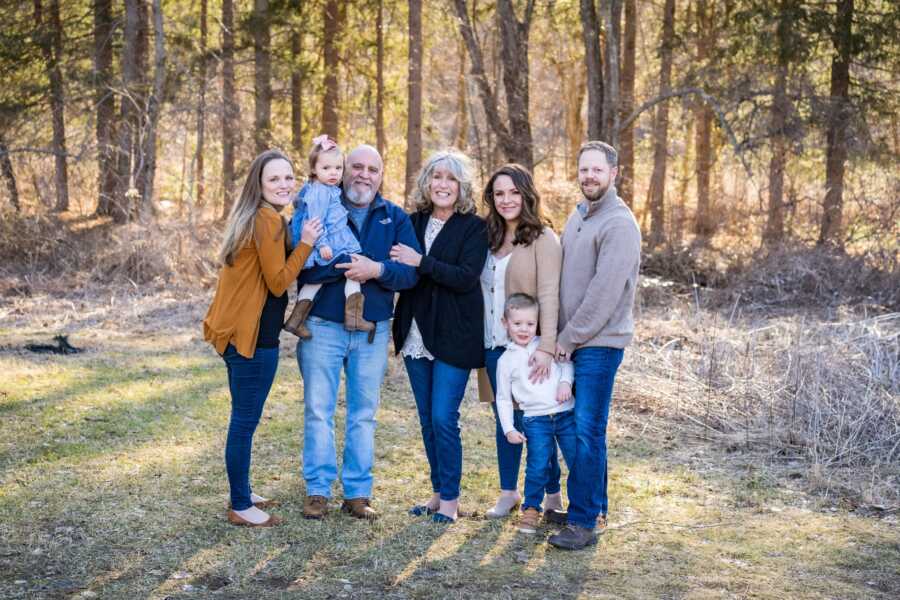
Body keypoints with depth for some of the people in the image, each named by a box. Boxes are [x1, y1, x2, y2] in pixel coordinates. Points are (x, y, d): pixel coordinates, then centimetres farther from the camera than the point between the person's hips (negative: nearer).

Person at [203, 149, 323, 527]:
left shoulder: (252, 217, 14)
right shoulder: (269, 220, -15)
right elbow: (279, 282, -15)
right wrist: (306, 244, -13)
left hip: (237, 331, 10)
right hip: (253, 337, -10)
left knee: (243, 418, 18)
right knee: (246, 420, -2)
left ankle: (242, 493, 29)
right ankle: (240, 507, 6)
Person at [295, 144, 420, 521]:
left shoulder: (395, 218, 7)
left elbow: (411, 272, -6)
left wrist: (377, 270, -22)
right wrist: (347, 267, -22)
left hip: (372, 331, 2)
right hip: (322, 326, -2)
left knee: (364, 413, 8)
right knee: (318, 410, 2)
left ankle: (358, 492, 16)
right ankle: (318, 490, 11)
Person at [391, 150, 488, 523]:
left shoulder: (473, 227, -6)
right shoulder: (414, 223, 8)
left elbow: (466, 277, -17)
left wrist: (421, 262, -20)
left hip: (453, 335, -5)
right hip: (417, 334, 5)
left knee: (443, 419, -7)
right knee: (427, 419, 11)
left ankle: (450, 498, 6)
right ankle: (438, 491, 23)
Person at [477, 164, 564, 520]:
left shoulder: (542, 239, -8)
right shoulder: (491, 239, 12)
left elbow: (549, 296, -16)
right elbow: (479, 289, 13)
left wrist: (546, 347, -24)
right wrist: (480, 338, 4)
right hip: (494, 345, 6)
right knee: (504, 421, 12)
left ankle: (552, 496, 14)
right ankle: (508, 493, 23)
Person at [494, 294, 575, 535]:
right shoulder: (506, 360, 6)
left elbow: (566, 362, 13)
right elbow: (503, 398, 10)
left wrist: (565, 381, -8)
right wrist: (509, 429, 4)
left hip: (566, 413, 1)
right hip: (535, 420, -1)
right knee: (538, 467, -8)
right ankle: (531, 509, 11)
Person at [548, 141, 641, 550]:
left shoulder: (619, 224, -13)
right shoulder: (577, 216, 15)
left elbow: (604, 293, -18)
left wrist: (569, 338, -13)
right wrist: (561, 337, 10)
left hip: (599, 343, -8)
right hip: (572, 342, 8)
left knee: (586, 432, -9)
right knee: (581, 429, 13)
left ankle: (584, 522, -4)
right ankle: (596, 508, 24)